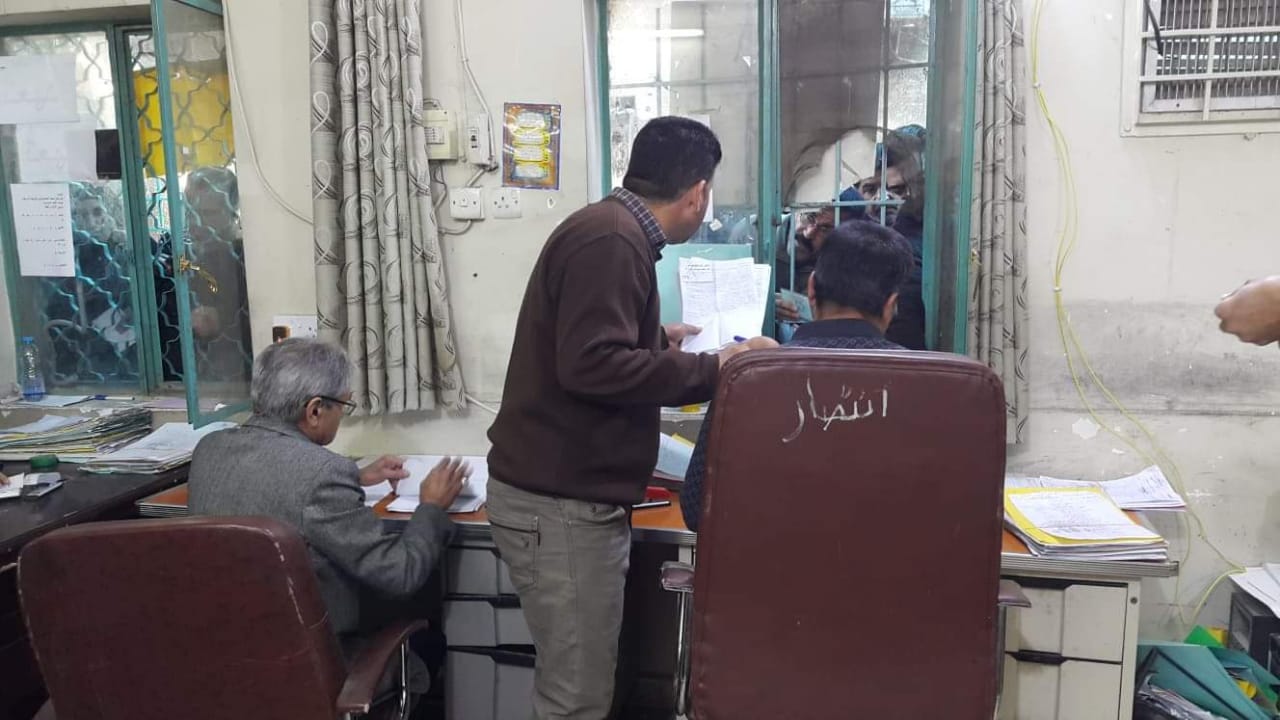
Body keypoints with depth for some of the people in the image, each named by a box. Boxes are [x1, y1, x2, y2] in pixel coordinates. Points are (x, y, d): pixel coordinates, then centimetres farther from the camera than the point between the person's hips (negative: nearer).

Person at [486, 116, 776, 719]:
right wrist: (712, 369, -20)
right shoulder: (611, 239, -18)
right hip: (561, 504, -10)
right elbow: (591, 365, -27)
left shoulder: (614, 229, 14)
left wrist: (658, 339, 33)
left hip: (570, 495, 10)